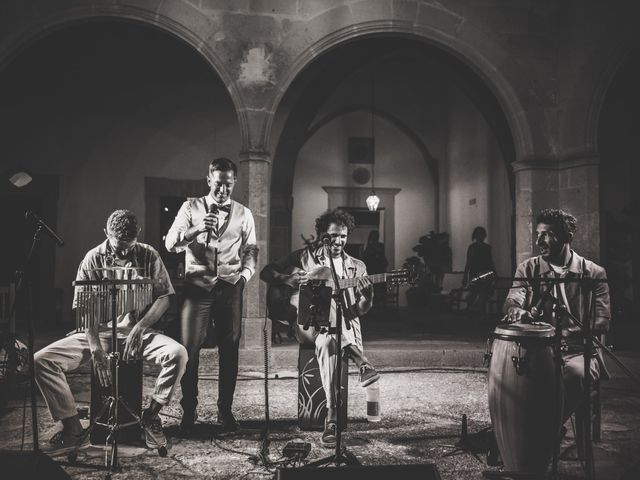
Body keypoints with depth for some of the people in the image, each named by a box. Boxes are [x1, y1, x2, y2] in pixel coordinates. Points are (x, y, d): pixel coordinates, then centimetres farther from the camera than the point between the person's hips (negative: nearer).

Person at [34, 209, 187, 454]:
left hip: (137, 331, -1)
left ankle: (151, 417, -8)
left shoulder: (148, 256, -1)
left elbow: (164, 297, -1)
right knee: (41, 360, -18)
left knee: (178, 354, -30)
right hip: (99, 331, 1)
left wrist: (140, 327, -17)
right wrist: (95, 349, -19)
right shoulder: (93, 259, -2)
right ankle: (73, 428, -9)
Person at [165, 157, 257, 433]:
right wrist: (197, 229, -19)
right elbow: (171, 243, -2)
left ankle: (225, 411, 13)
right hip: (197, 285, -1)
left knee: (229, 350, 3)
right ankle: (188, 412, 6)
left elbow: (250, 251, 15)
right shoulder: (191, 208, 8)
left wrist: (245, 275, -3)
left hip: (230, 288, 2)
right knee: (190, 350, -5)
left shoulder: (243, 214, 13)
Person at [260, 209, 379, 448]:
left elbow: (361, 310, 6)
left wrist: (367, 295, -17)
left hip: (345, 326, 1)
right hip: (308, 323, -1)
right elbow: (266, 272, 9)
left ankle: (332, 419, -38)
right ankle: (362, 362, -35)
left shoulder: (356, 266, 13)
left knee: (327, 342, -34)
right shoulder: (304, 257, 10)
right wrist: (288, 279, -10)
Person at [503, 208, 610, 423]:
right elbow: (513, 300, -6)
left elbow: (601, 322, -2)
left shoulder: (593, 274, 3)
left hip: (578, 351, -1)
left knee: (574, 374, -36)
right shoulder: (528, 269, 9)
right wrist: (518, 311, -32)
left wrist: (572, 334, -20)